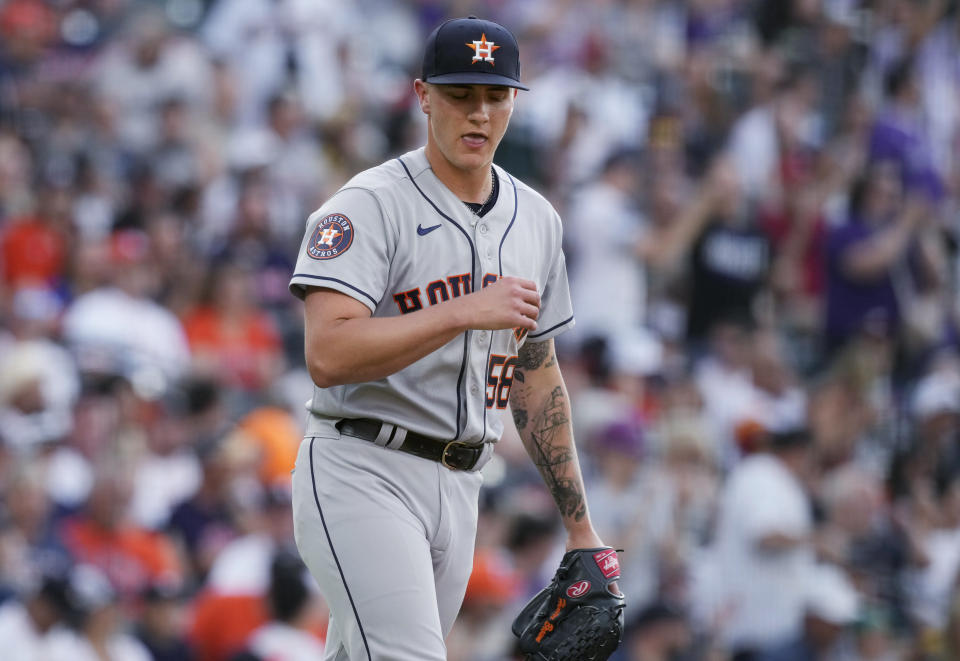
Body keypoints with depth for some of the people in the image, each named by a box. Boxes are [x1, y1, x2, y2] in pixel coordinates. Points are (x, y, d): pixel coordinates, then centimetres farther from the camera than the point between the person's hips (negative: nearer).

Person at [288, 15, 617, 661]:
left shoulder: (535, 219, 14)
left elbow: (538, 377, 22)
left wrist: (580, 527, 20)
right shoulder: (371, 205, -9)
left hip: (460, 488, 7)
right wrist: (466, 313, -26)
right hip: (363, 478, -7)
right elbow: (328, 354, -22)